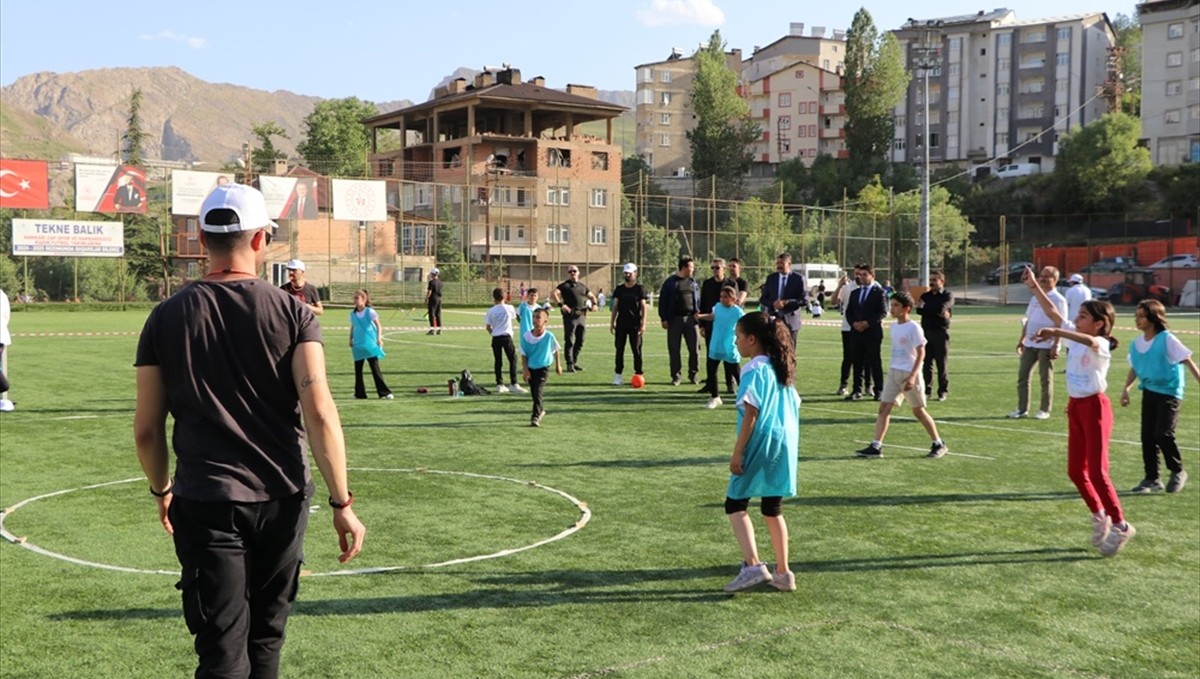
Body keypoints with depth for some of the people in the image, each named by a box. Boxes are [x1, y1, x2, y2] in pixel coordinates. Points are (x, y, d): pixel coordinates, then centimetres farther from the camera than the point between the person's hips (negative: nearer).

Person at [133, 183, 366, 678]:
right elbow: (319, 411, -13)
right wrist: (342, 502, -8)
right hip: (281, 499, 1)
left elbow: (146, 429, 3)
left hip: (205, 503, 0)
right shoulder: (293, 314, -4)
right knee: (265, 639, 19)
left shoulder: (167, 318, 1)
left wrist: (161, 490, 21)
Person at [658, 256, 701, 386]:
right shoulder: (670, 282, -1)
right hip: (675, 319, -3)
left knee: (694, 348, 0)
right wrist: (664, 318, -7)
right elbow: (663, 301, -2)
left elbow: (698, 299, 17)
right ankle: (676, 376, 11)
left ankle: (693, 374, 15)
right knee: (674, 350, 1)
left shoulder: (693, 282, 12)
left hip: (690, 318, 3)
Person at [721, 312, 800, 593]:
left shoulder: (754, 370, -12)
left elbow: (751, 415, -17)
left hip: (760, 445, -8)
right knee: (773, 510, 15)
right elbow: (794, 406, 15)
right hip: (784, 445, 8)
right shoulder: (781, 369, 12)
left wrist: (737, 453, -14)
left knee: (735, 504, 2)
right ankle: (783, 573, 18)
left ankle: (753, 565, -10)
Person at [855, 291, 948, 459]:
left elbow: (921, 353, -15)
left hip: (909, 374, -7)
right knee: (884, 407, -3)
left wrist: (912, 376, -22)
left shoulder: (913, 328, -12)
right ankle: (876, 446, -5)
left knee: (918, 410, 4)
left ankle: (938, 444, 20)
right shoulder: (894, 326, 9)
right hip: (893, 372, 7)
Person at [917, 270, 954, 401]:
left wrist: (925, 307, -12)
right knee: (926, 363, 4)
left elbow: (942, 308, -18)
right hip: (926, 331, 4)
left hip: (941, 332, -4)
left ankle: (943, 391, 6)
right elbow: (919, 310, -6)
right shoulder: (925, 295, 13)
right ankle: (927, 390, 10)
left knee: (941, 363, 0)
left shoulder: (948, 295, 2)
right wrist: (937, 312, -17)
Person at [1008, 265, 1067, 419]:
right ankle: (1022, 409, 13)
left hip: (1046, 345, -7)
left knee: (1046, 378, 1)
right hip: (1030, 344, 7)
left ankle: (1044, 410, 10)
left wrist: (1055, 346, -19)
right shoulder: (1035, 297, 15)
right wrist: (1021, 340, 17)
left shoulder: (1058, 300, -7)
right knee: (1022, 375, 6)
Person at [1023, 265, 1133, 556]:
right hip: (1075, 406, 8)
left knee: (1097, 471, -7)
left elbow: (1089, 342, -42)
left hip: (1094, 407, -8)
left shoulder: (1101, 345, -17)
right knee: (1076, 470, 11)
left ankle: (1120, 525, 5)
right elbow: (1052, 311, 9)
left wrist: (1057, 333, -53)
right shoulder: (1075, 336, 6)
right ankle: (1099, 516, 28)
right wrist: (1034, 286, 5)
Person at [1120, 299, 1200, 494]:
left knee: (1163, 434, -14)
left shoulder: (1167, 339, -14)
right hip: (1148, 392, 6)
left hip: (1168, 392, -6)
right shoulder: (1137, 343, 3)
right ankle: (1151, 478, 14)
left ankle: (1178, 472, 10)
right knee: (1147, 436, 4)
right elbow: (1134, 368, 15)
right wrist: (1126, 388, 6)